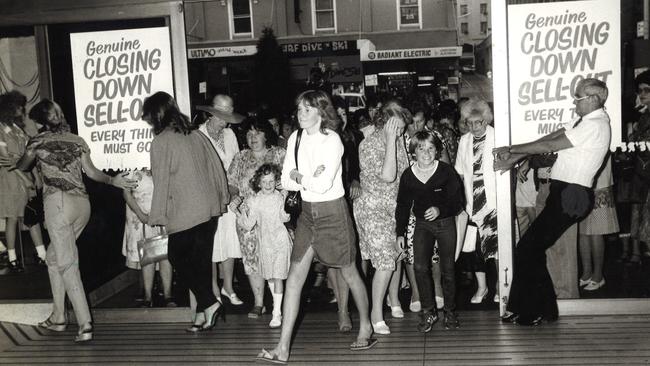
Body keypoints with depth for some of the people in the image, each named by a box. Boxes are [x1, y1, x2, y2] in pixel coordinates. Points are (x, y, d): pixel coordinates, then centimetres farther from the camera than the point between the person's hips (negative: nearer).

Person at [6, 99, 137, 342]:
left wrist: (11, 163, 48)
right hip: (82, 203, 6)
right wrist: (113, 181, 25)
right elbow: (92, 172, 8)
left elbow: (22, 167, 24)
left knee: (67, 264, -6)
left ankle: (85, 325, -14)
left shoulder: (38, 141, 7)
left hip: (58, 202, -6)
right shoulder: (77, 141, 15)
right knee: (54, 258, 20)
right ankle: (58, 317, 23)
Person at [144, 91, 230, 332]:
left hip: (184, 214, -7)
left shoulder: (161, 142, -9)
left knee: (178, 258, 8)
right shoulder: (196, 134, 10)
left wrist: (157, 219, -5)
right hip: (210, 208, 7)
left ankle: (208, 304, 0)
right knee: (201, 260, 12)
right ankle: (203, 312, 18)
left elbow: (161, 183, -11)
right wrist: (222, 199, 19)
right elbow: (217, 167, 12)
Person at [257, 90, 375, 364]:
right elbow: (286, 181, 1)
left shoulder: (332, 140, -16)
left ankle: (366, 329, 33)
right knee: (294, 277, 1)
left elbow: (323, 185, -24)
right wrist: (310, 179, -15)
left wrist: (298, 177, -9)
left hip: (333, 212, -6)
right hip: (308, 213, 6)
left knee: (349, 274, 10)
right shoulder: (295, 138, 3)